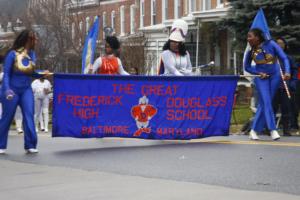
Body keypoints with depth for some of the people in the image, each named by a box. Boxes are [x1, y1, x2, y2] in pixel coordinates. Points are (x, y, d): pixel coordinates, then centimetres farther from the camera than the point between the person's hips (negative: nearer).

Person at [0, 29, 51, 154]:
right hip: (12, 90, -4)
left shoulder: (31, 54, 1)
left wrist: (42, 74, -8)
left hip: (26, 90, 4)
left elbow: (31, 73, 9)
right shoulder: (12, 54, -14)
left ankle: (30, 146, -7)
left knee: (29, 115, -8)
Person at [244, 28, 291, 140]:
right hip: (261, 78, 0)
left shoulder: (270, 44, -11)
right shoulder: (250, 51, -6)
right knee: (266, 102, -12)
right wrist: (258, 73, -8)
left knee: (263, 104, 3)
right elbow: (247, 67, 8)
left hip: (274, 76, 0)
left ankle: (254, 130, 10)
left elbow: (284, 58, -9)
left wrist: (287, 72, -24)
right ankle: (273, 130, -12)